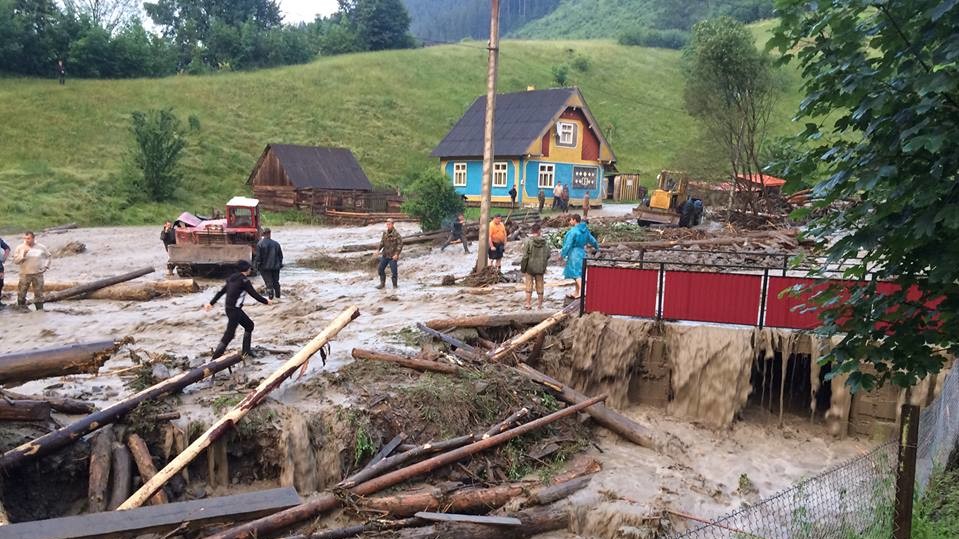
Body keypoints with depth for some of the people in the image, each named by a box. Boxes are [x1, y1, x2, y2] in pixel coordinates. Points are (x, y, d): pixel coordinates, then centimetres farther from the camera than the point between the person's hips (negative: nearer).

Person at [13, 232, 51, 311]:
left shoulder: (41, 247, 2)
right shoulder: (20, 248, -2)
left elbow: (48, 256, 17)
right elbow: (15, 260, -6)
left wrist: (46, 266, 6)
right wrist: (23, 254, -20)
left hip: (38, 274, 1)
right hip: (25, 274, -1)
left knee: (39, 292, 5)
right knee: (21, 292, -1)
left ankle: (40, 309, 14)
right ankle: (21, 307, 13)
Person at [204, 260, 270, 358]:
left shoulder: (232, 278, 11)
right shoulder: (244, 280, -14)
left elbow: (221, 291, 14)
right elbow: (254, 294, -11)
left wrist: (211, 303, 18)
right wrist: (266, 301, 3)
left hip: (229, 308, 10)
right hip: (234, 310, -10)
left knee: (249, 325, 20)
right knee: (229, 334, -8)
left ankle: (246, 351, 26)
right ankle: (215, 357, -8)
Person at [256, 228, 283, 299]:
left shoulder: (260, 244, -9)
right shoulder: (276, 243, 1)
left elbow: (258, 256, -10)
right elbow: (280, 255, 7)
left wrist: (258, 265, 0)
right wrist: (280, 264, 17)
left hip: (265, 267, -3)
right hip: (276, 266, 3)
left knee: (268, 282, -1)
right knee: (276, 282, 14)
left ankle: (270, 296, -5)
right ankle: (277, 296, 20)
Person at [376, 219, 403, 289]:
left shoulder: (396, 234, -12)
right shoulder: (385, 233, 7)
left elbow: (400, 244, -13)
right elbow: (382, 242, 16)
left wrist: (397, 254, -20)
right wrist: (379, 250, 3)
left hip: (392, 257, -6)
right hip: (385, 255, 6)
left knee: (393, 271, -3)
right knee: (380, 269, 9)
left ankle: (395, 285, 14)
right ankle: (382, 284, 22)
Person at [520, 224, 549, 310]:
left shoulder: (529, 241, -14)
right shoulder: (544, 242, -5)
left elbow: (525, 256, -13)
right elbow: (548, 255, 1)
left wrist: (522, 268, -4)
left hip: (530, 267, -3)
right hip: (540, 268, 3)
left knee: (529, 285, 7)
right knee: (540, 286, 11)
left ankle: (528, 304, 9)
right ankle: (540, 304, 17)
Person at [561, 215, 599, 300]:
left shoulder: (573, 231, -16)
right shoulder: (585, 230, 10)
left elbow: (568, 244, -17)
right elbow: (592, 240, 21)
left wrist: (563, 254, -10)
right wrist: (597, 248, 38)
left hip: (574, 254, -9)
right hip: (582, 252, 9)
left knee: (577, 274, -12)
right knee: (578, 274, 16)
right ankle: (576, 294, 25)